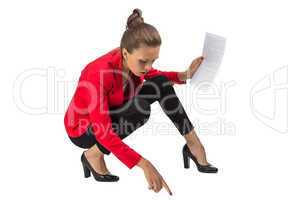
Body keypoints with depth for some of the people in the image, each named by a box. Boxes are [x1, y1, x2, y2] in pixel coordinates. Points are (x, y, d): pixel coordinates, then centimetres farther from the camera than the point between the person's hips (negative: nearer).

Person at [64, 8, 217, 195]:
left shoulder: (134, 61, -17)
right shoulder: (98, 75, -38)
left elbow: (153, 75, 9)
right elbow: (103, 133, -38)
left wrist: (185, 75, -9)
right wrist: (145, 165, -43)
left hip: (113, 113, 7)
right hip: (83, 130, -7)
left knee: (161, 84, -10)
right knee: (140, 109, -33)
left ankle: (194, 145, -5)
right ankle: (93, 155, -13)